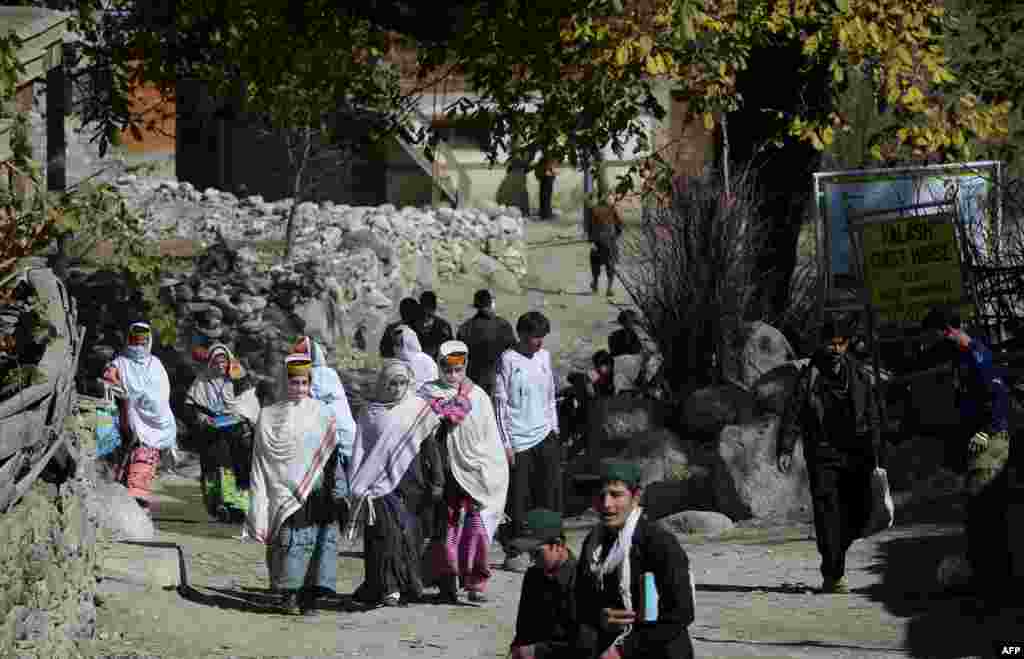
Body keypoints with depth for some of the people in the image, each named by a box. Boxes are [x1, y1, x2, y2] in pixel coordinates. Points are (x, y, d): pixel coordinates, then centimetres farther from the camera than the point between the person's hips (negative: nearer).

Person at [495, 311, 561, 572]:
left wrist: (554, 429, 14)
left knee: (551, 494, 2)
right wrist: (505, 443, -11)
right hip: (519, 441, -5)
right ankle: (514, 553, 7)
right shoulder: (508, 360, -8)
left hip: (545, 436, 5)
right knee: (518, 499, -2)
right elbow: (500, 403, -8)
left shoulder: (544, 356, 10)